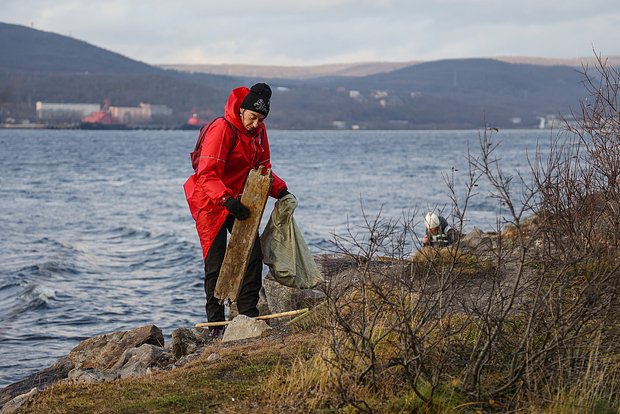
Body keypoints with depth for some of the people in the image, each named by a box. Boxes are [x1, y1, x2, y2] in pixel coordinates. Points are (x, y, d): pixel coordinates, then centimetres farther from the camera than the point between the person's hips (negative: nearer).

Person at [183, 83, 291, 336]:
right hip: (210, 203, -7)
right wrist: (226, 199, -42)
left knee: (253, 254, 1)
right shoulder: (222, 130, -22)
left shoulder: (258, 131, 3)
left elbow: (262, 168, 14)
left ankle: (248, 313, 8)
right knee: (216, 263, -4)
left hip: (238, 202, 7)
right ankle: (216, 323, 2)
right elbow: (207, 175, -28)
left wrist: (279, 190, -3)